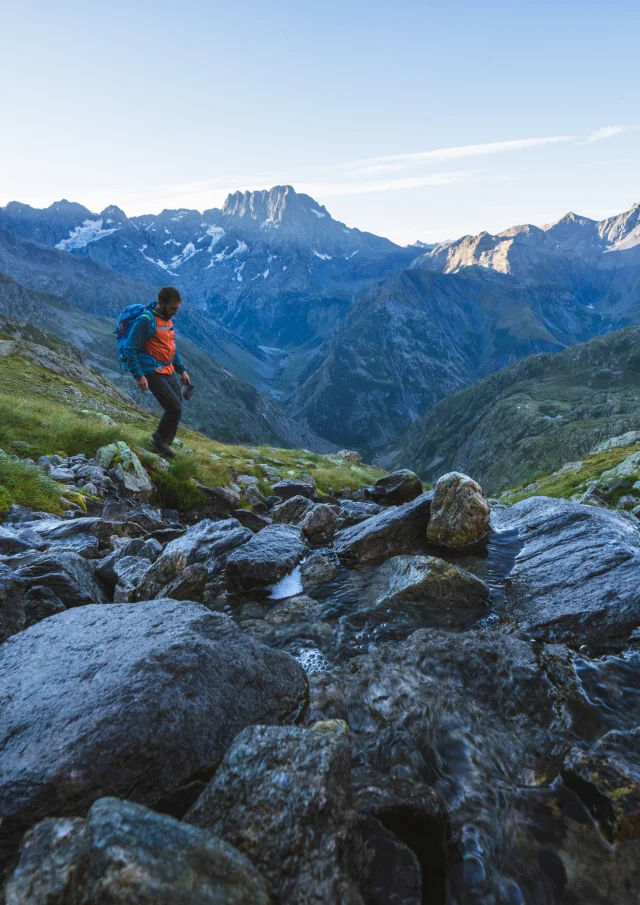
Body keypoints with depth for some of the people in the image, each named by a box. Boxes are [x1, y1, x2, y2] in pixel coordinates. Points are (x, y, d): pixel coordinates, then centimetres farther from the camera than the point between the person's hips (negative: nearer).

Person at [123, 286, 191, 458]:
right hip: (153, 374, -8)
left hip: (169, 372, 8)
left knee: (176, 408, 8)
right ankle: (160, 440, 9)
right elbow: (130, 349, -17)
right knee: (175, 407, -13)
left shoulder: (168, 319, 9)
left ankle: (164, 443, 24)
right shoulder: (146, 320, -17)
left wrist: (182, 370, 17)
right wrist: (138, 376, -22)